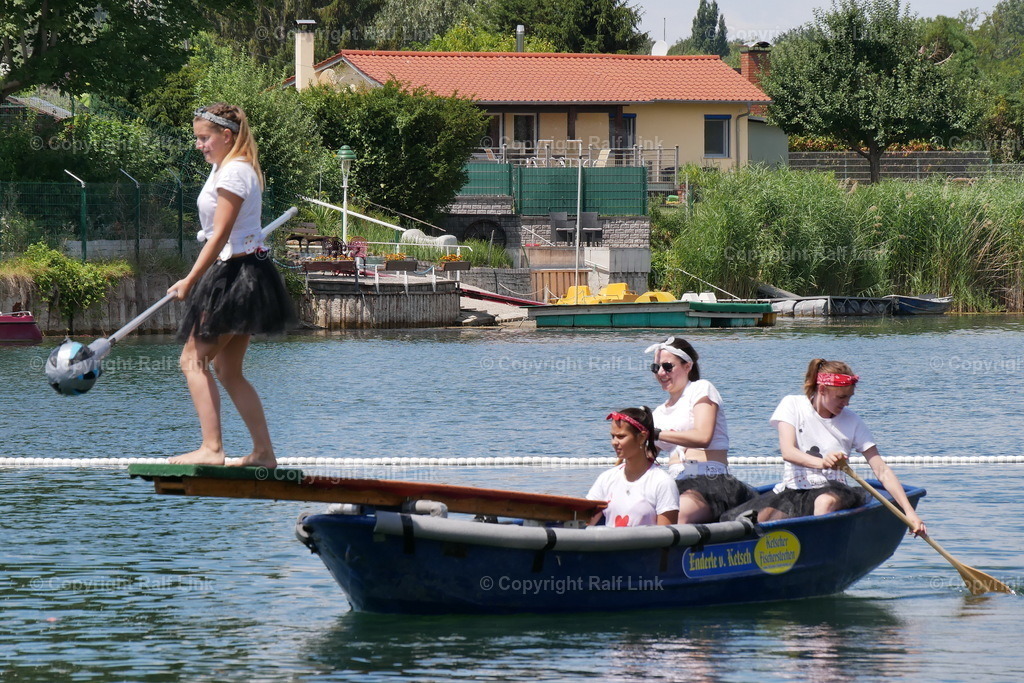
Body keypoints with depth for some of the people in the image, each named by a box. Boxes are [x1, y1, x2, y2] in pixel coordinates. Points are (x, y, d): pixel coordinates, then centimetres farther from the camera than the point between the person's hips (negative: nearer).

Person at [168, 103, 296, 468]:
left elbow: (220, 235, -19)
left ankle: (211, 448, -17)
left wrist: (191, 280, -19)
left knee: (193, 360, -11)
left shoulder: (234, 172, -14)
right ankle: (264, 451, 11)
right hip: (234, 276, 10)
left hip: (238, 275, -10)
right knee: (228, 372, 11)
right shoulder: (222, 167, 16)